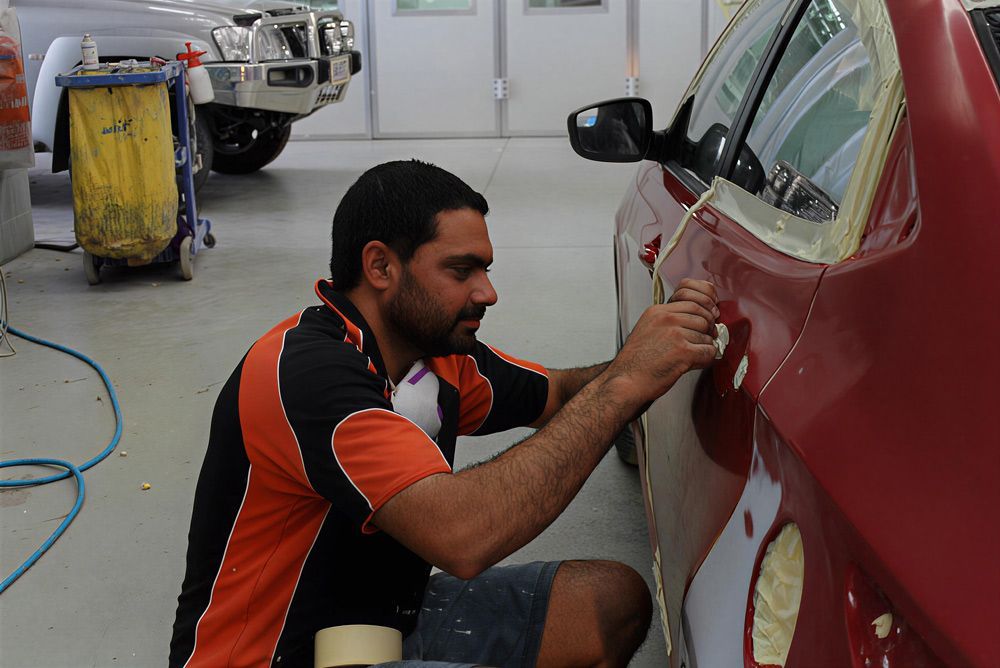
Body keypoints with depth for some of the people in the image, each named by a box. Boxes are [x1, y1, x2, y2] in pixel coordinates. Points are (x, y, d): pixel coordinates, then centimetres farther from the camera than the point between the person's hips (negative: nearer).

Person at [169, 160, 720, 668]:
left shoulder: (438, 350, -1)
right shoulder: (307, 372, -28)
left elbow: (557, 396, 15)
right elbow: (462, 536, -39)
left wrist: (665, 344, -6)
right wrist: (624, 381, -31)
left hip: (392, 615, 9)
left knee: (616, 600, 2)